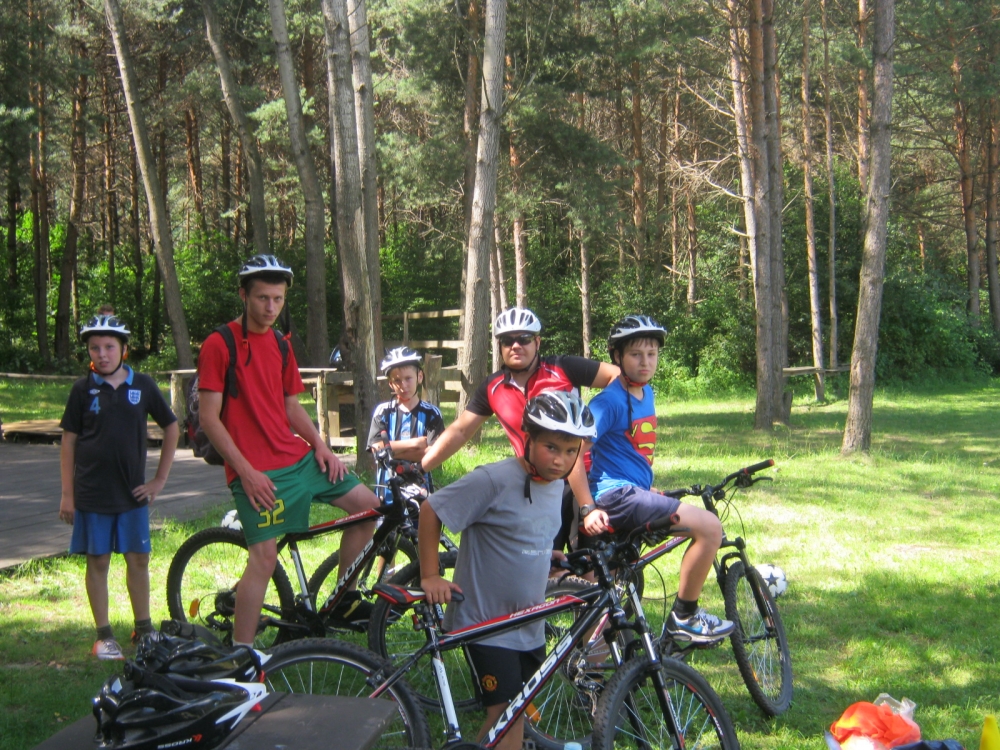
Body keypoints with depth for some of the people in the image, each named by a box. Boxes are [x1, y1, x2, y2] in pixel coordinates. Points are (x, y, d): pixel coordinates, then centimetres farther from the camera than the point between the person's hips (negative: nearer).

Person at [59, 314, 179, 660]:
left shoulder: (143, 385, 0)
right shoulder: (83, 389, -2)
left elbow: (171, 427, 9)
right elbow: (69, 441, 1)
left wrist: (160, 479, 4)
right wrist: (67, 494, -3)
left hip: (132, 492, 1)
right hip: (92, 493, -1)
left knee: (138, 559, 6)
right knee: (98, 561, 4)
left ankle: (143, 629, 19)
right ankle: (104, 635, 12)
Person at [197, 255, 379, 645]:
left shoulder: (280, 346, 13)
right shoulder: (220, 344, -9)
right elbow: (209, 418, -12)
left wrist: (321, 446, 4)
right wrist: (245, 470, -17)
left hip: (298, 458, 8)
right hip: (256, 471, -8)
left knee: (368, 506, 6)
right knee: (265, 557, -12)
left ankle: (344, 599, 20)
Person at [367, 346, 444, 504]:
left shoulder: (431, 414, 2)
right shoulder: (383, 411, 4)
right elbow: (377, 448, -8)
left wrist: (391, 449, -14)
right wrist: (415, 443, -9)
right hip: (388, 493, 0)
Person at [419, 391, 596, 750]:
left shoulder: (557, 485, 3)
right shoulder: (494, 480, -21)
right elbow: (430, 510, -15)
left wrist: (562, 558, 10)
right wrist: (430, 576, -15)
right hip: (486, 622, -7)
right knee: (504, 711, -8)